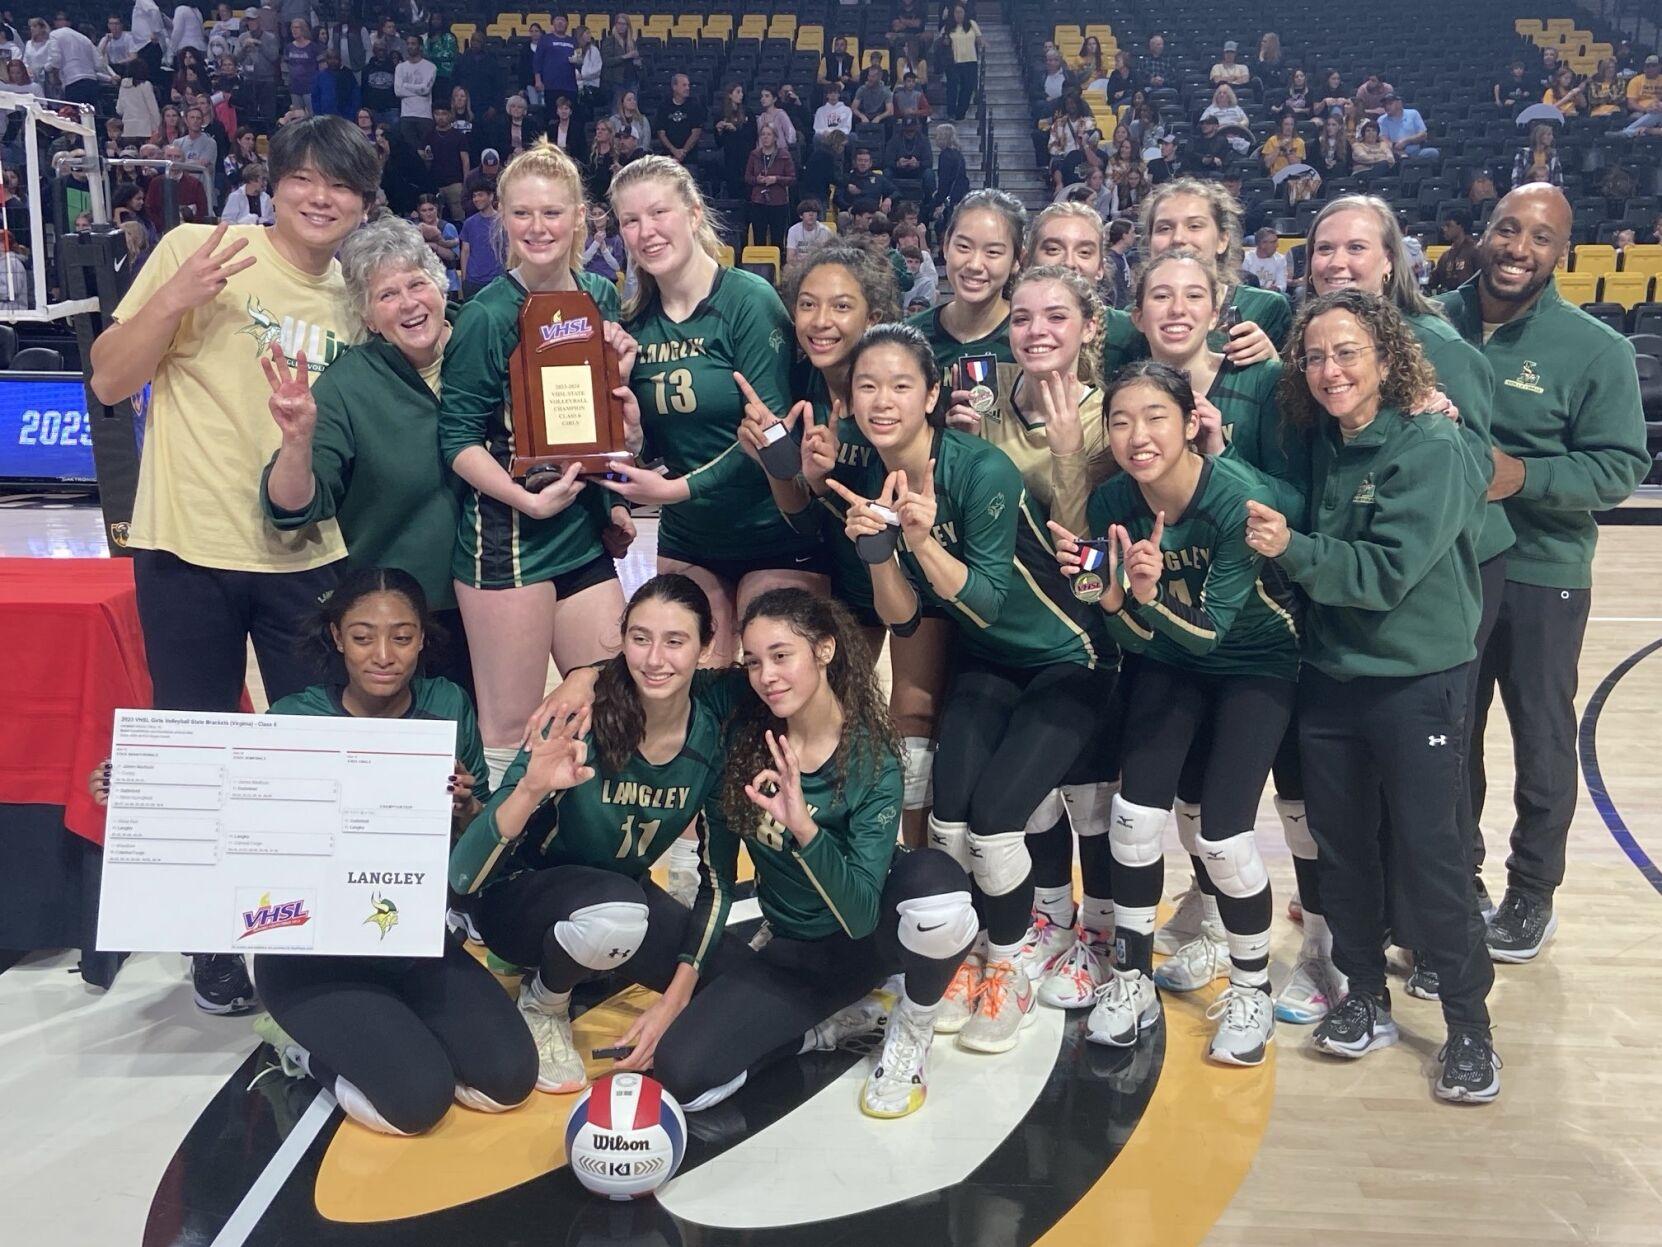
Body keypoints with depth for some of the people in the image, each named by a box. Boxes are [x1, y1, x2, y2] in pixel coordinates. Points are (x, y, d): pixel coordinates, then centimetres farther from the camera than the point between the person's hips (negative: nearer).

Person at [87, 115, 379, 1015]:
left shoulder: (358, 297, 8)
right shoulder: (195, 249, -4)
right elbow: (110, 382, -4)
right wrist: (175, 296, -18)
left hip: (308, 557, 3)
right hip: (189, 550, -3)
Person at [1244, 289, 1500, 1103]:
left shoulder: (1433, 449, -14)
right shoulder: (1319, 446, 4)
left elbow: (1389, 570, -22)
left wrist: (1292, 549, -31)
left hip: (1416, 684, -5)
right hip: (1329, 677, 6)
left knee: (1426, 855, 0)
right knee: (1340, 846, 12)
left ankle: (1469, 1026, 18)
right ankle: (1364, 1000, 29)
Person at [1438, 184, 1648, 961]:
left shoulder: (1596, 349, -8)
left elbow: (1621, 466, -10)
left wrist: (1523, 476, -24)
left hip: (1542, 576, -2)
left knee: (1542, 740, 12)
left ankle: (1532, 894, 30)